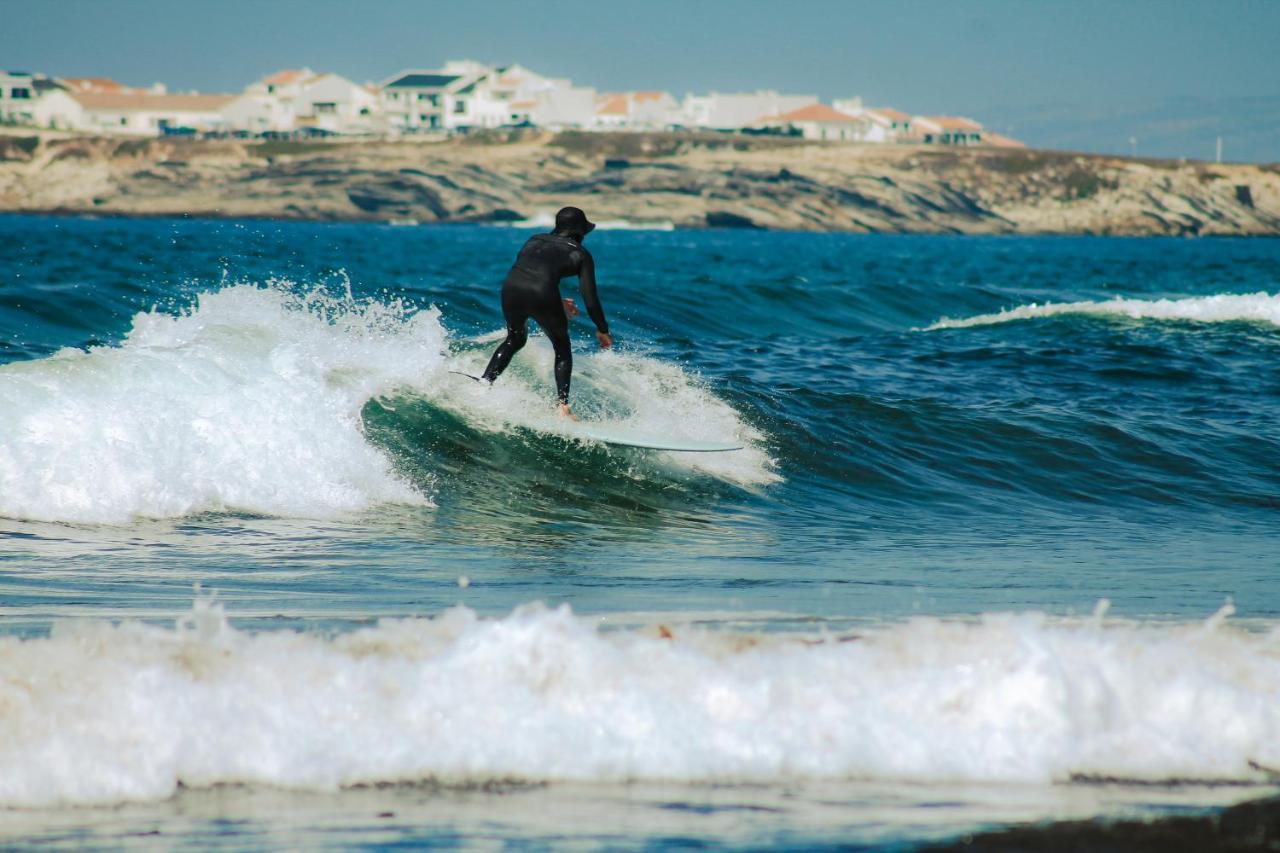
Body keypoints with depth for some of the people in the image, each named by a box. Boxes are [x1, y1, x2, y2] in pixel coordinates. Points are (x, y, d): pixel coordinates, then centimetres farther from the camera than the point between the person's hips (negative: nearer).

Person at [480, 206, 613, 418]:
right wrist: (603, 330, 23)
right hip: (542, 294, -4)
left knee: (514, 339, 32)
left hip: (511, 288, 4)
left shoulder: (535, 240, 29)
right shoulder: (581, 255, 17)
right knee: (563, 351, 18)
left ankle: (485, 381, 16)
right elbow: (590, 298, 11)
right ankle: (563, 407, 6)